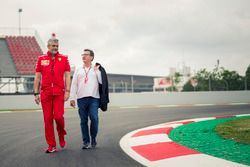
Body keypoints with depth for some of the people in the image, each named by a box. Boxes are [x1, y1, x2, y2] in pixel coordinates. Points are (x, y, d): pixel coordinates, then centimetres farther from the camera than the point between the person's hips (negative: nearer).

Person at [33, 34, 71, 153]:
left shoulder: (64, 59, 5)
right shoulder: (41, 59, 7)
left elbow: (67, 76, 3)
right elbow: (37, 77, 8)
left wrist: (67, 91, -6)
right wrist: (36, 93, 4)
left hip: (59, 93, -1)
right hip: (45, 93, 1)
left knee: (58, 116, -11)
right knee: (48, 119, 1)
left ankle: (61, 135, 21)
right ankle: (51, 145, 10)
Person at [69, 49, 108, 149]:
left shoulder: (96, 69, 11)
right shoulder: (78, 70, 15)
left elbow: (102, 81, -2)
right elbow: (74, 84, 11)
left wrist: (97, 71, -3)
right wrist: (72, 98, 4)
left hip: (94, 98, -2)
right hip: (81, 98, 2)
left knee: (94, 118, -12)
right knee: (83, 121, 3)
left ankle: (93, 139, 8)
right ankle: (86, 141, 11)